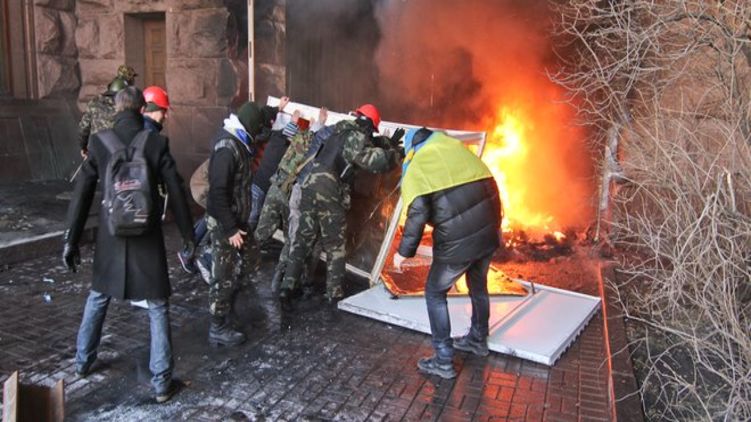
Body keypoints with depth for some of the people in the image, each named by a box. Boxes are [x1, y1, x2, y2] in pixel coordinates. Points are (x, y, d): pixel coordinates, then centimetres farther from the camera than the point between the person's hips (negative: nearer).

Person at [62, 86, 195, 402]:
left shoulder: (99, 142, -3)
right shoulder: (156, 142, -8)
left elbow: (82, 194, 0)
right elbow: (176, 191, -6)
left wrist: (71, 240, 7)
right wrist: (188, 233, 4)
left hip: (110, 235, 3)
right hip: (147, 236, -2)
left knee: (98, 298, 25)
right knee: (158, 307, 7)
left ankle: (83, 360, 42)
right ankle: (162, 382, 11)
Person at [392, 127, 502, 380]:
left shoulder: (416, 168, -2)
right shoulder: (459, 149, 16)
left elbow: (418, 213, -16)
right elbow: (491, 188, 17)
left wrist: (404, 251, -9)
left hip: (457, 241, -6)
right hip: (488, 233, 6)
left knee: (435, 293, 13)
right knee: (478, 286, 28)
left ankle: (443, 361, 14)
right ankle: (478, 340, 49)